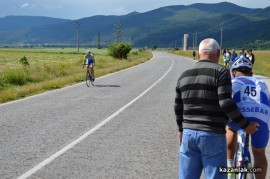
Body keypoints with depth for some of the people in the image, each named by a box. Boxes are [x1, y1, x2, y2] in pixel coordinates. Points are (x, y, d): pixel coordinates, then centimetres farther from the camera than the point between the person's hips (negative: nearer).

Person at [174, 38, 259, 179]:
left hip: (188, 134, 6)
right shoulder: (220, 72, -7)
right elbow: (226, 103, -17)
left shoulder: (184, 75, 12)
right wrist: (245, 125, -7)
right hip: (213, 136, -5)